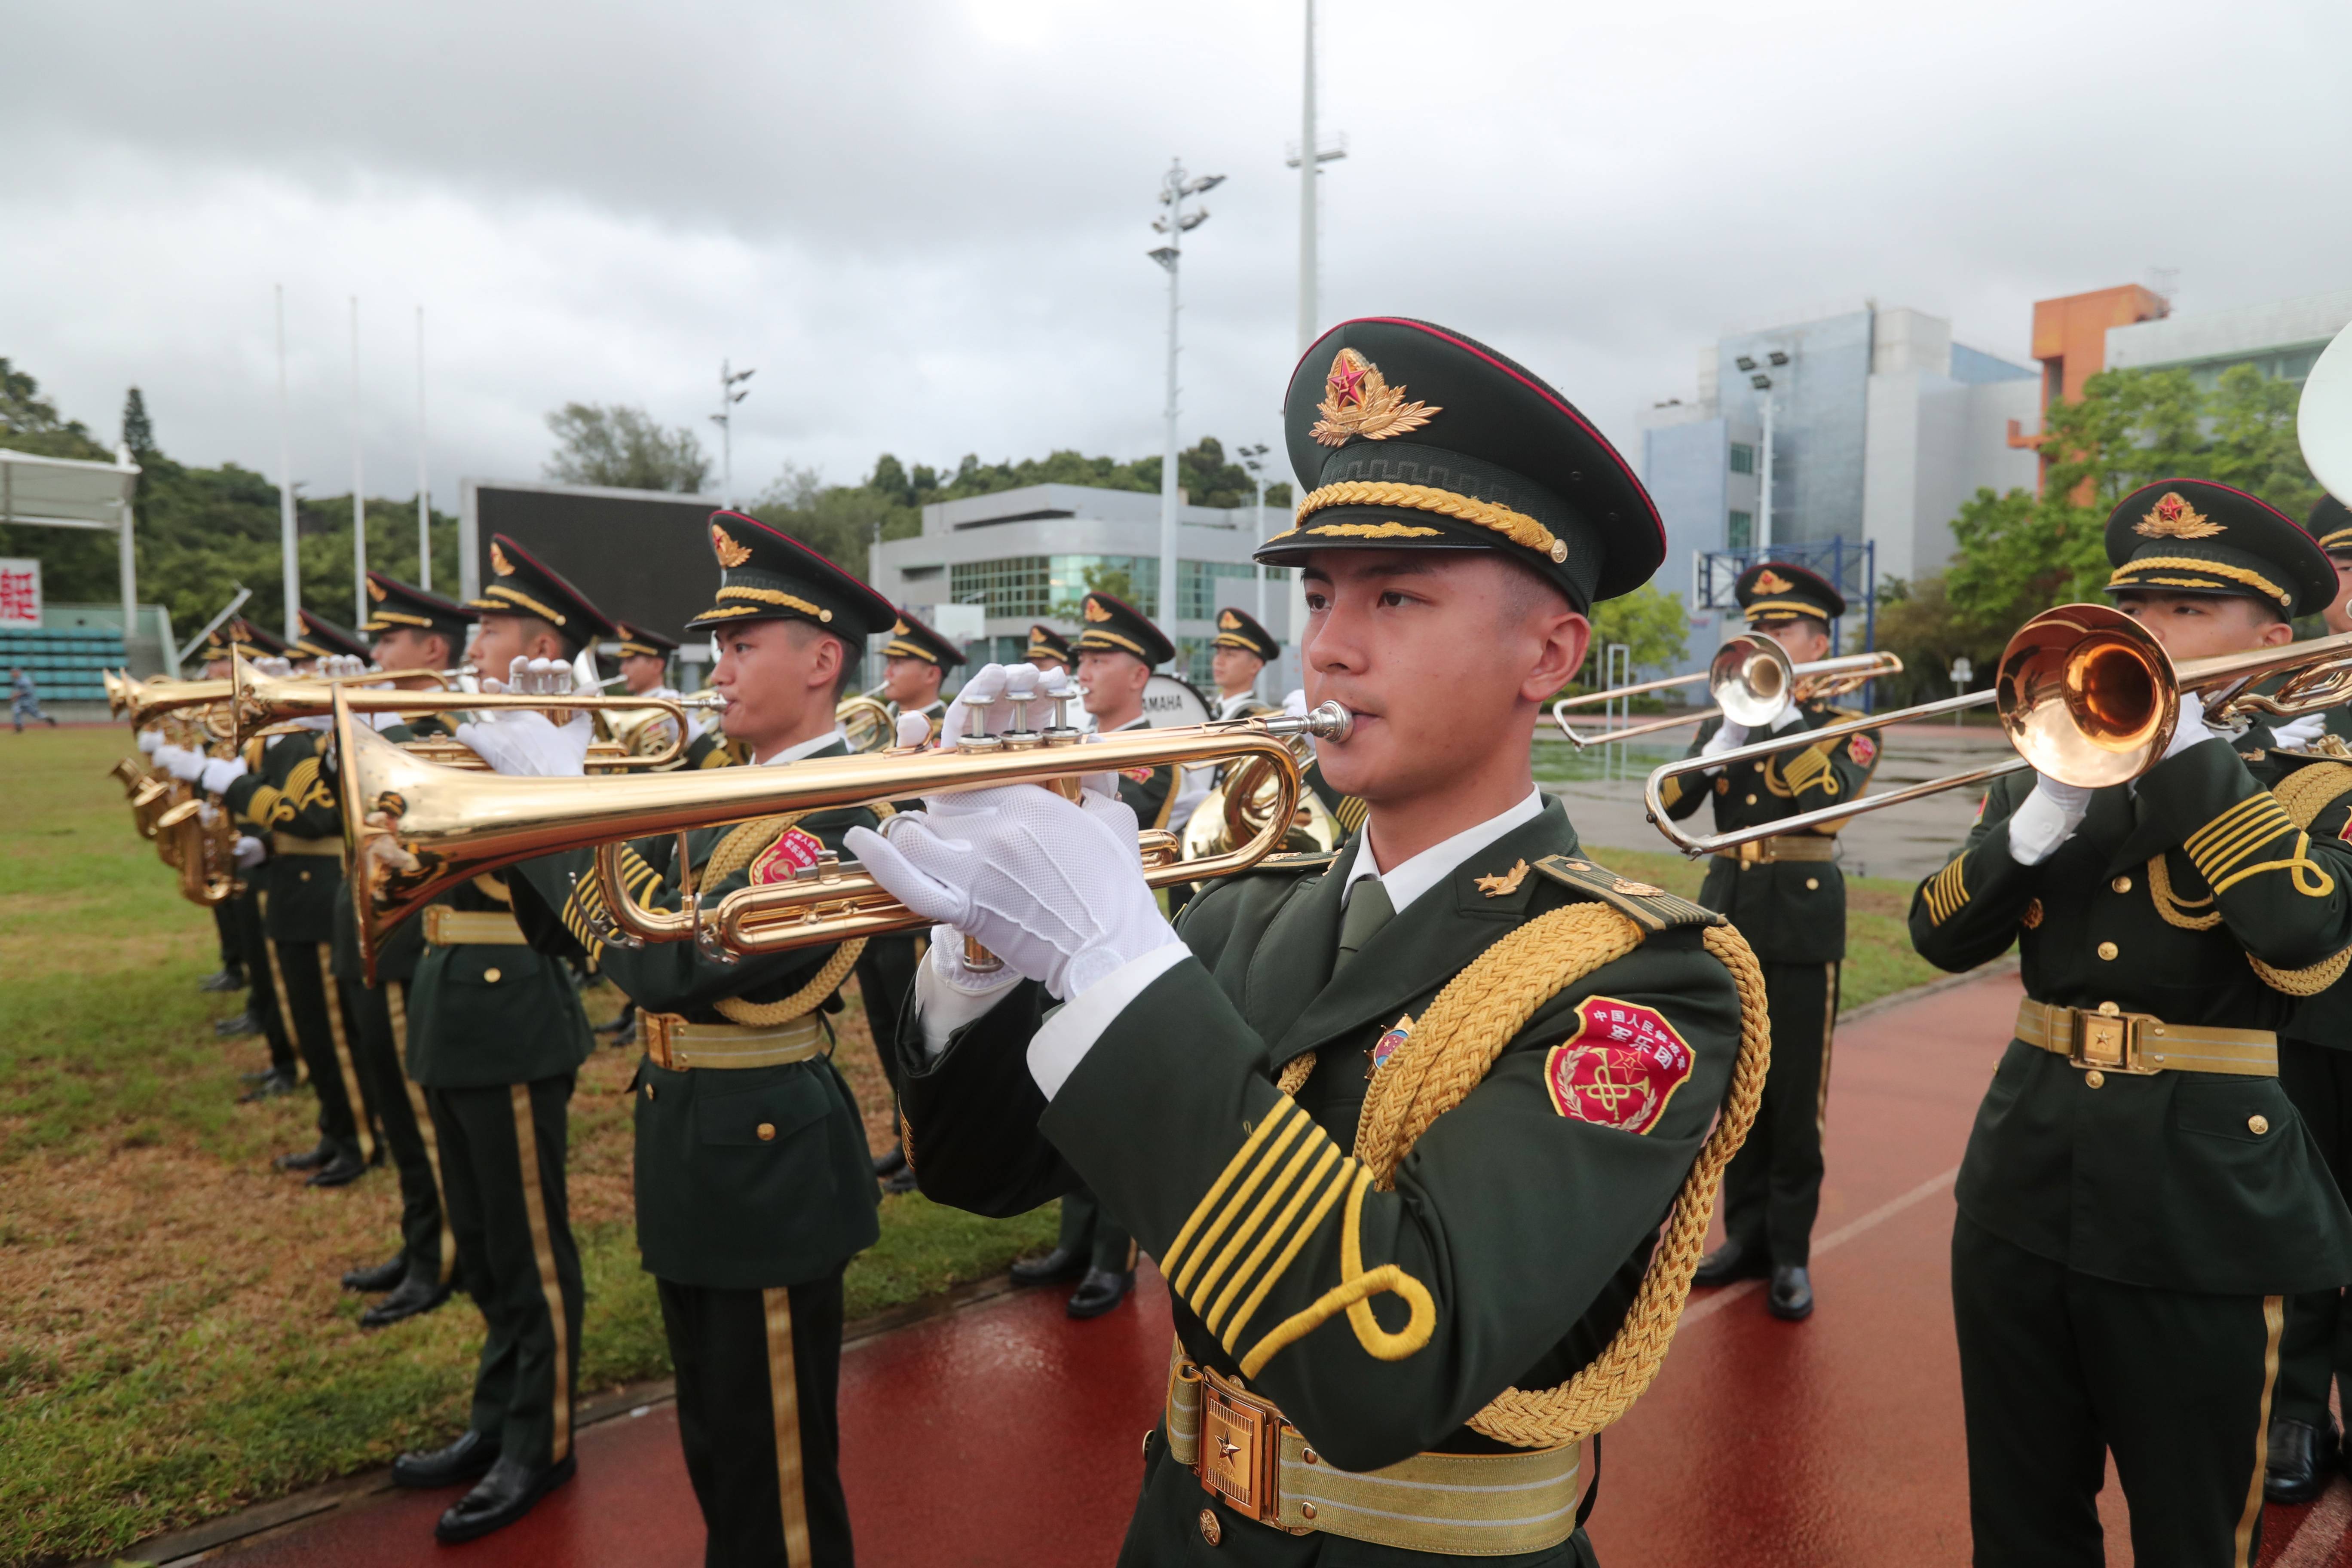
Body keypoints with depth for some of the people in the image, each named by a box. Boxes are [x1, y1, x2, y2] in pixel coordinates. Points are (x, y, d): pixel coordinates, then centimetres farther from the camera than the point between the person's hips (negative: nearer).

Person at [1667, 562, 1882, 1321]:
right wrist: (1730, 733, -17)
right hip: (1727, 919, 4)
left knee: (1794, 1098, 1)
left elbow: (1834, 795, -22)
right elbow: (1671, 804, -6)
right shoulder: (1722, 724, 9)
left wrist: (1783, 711, -19)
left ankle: (1791, 1252, 13)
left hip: (1800, 928, -4)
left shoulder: (1848, 730, 0)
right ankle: (1746, 1234, 23)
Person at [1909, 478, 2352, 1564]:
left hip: (2202, 1226, -4)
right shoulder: (2047, 779, 6)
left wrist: (2184, 745, -22)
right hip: (2019, 1201, 4)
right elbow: (1942, 937, -6)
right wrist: (2049, 812, -19)